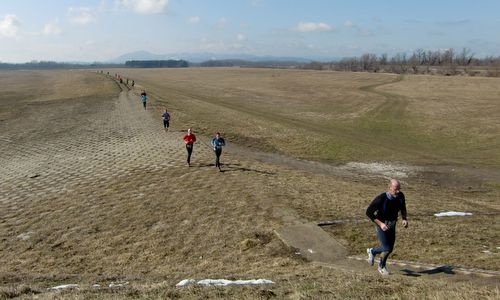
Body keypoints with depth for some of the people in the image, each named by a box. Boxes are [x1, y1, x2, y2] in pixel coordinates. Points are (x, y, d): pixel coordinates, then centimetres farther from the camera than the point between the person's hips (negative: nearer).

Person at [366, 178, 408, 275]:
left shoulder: (400, 196, -14)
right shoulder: (381, 199, -31)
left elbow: (403, 207, 8)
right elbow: (368, 212, -23)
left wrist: (404, 219, -8)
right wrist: (380, 224, -28)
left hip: (392, 225, 6)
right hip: (381, 225, -6)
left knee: (390, 249, 11)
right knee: (387, 248, -11)